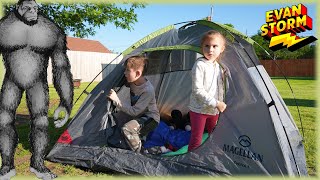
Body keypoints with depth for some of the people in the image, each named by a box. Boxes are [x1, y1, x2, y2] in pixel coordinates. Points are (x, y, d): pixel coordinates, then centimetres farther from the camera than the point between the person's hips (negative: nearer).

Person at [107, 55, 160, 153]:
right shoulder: (132, 82, -6)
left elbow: (134, 112, -27)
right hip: (138, 116, 9)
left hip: (150, 119, -9)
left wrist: (116, 100, -28)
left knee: (127, 128, -30)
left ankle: (139, 153, -10)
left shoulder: (148, 90, -28)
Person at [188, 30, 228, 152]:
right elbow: (197, 90, -21)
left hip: (214, 110, 7)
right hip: (199, 109, -7)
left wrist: (221, 104, 8)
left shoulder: (219, 67, 6)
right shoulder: (199, 65, -16)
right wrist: (216, 103, -22)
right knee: (196, 139, 0)